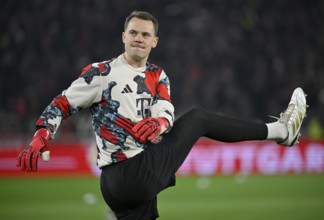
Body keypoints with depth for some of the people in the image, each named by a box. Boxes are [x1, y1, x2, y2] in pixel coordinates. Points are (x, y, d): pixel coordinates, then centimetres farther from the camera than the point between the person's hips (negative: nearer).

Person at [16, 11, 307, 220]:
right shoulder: (102, 73, -3)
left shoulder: (158, 77, 16)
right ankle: (280, 130, 11)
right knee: (198, 118, 1)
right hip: (131, 175, -6)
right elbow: (62, 106, -2)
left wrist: (158, 123, -27)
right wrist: (39, 141, -17)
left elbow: (166, 113, -2)